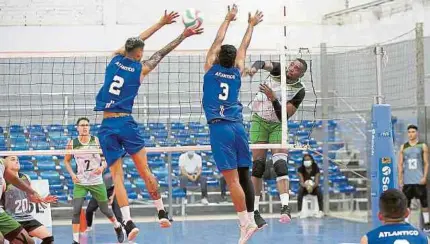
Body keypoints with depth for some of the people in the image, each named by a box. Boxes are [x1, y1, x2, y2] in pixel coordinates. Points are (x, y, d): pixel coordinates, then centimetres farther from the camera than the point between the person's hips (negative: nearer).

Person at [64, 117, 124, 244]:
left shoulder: (97, 141, -7)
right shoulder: (72, 143, -5)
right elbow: (66, 160, 10)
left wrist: (102, 167, -20)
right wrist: (72, 174, -4)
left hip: (97, 181, 0)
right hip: (80, 182, 0)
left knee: (104, 209, 11)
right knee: (76, 211, -14)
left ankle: (118, 227, 39)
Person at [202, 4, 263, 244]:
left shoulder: (211, 70, 5)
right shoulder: (237, 73, 12)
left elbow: (217, 42, 18)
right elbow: (243, 48, 26)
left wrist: (228, 19, 29)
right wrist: (251, 25, 40)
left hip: (220, 128, -4)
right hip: (238, 127, 4)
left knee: (232, 178, -11)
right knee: (244, 174, 9)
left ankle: (246, 222, -18)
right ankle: (251, 218, 9)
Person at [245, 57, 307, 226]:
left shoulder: (299, 91, -12)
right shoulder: (279, 70, -5)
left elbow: (284, 116, -18)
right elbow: (263, 63, -24)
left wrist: (273, 98, -31)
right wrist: (255, 67, -47)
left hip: (278, 125, -1)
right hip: (259, 121, 1)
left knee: (280, 164, -19)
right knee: (258, 165, -4)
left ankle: (285, 207, -32)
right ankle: (255, 211, -2)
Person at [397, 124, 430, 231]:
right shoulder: (403, 147, 9)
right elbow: (400, 164, 9)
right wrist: (400, 179, 1)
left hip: (419, 180, -2)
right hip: (407, 181, 2)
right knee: (406, 202, 1)